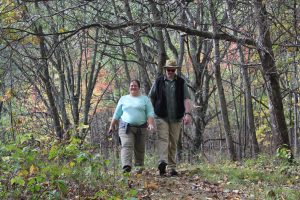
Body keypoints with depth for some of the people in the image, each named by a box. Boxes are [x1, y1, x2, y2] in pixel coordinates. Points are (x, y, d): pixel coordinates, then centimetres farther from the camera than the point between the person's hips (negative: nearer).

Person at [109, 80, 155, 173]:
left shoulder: (145, 99, 11)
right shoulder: (123, 99, 15)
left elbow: (150, 113, 2)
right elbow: (117, 114, 18)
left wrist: (151, 124, -13)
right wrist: (112, 125, 16)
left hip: (141, 128, 0)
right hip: (126, 127, 0)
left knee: (140, 149, 5)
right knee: (126, 146, -19)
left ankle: (139, 167, 18)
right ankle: (126, 166, -33)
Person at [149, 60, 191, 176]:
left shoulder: (181, 82, 6)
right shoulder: (158, 81, 5)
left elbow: (186, 99, -1)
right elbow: (151, 98, 10)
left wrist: (188, 113, -15)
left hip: (176, 118, 2)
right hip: (161, 117, -2)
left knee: (173, 143, 5)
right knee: (163, 138, -18)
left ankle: (172, 168, 11)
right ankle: (162, 162, -35)